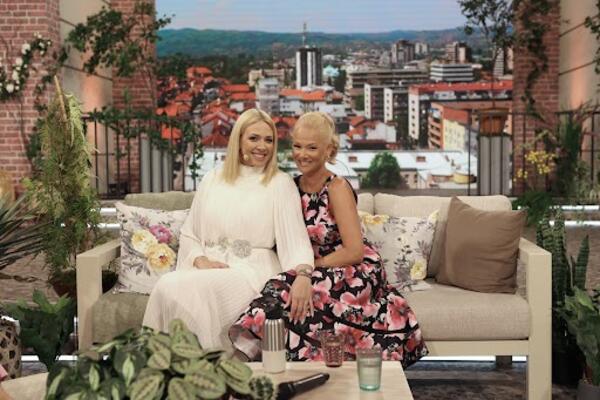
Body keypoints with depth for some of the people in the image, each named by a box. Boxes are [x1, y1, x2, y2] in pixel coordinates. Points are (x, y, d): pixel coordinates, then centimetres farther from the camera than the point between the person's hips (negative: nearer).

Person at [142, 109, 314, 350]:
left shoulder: (280, 183, 3)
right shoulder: (212, 181, 15)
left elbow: (295, 239, -8)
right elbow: (188, 234, 17)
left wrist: (303, 276, -28)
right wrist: (201, 261, -4)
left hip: (252, 272, -4)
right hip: (207, 269, 4)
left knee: (182, 288, -31)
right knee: (168, 285, -30)